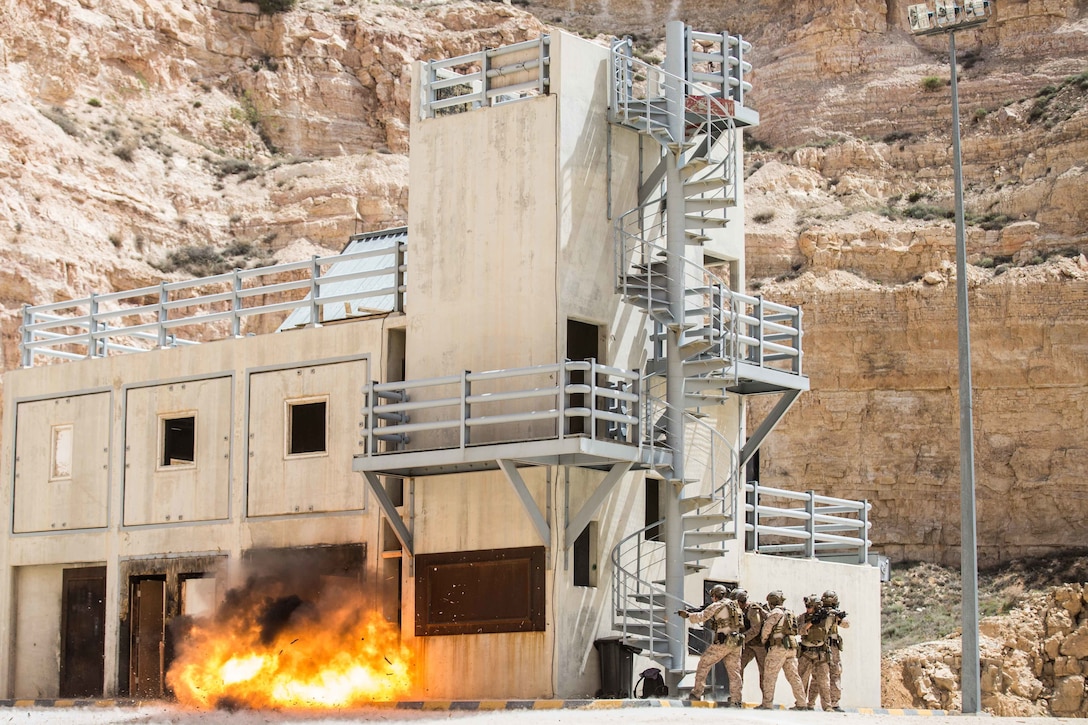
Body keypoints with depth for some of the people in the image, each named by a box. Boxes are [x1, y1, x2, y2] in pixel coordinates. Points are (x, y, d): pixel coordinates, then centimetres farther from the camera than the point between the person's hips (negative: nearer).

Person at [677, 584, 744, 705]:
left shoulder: (716, 606, -6)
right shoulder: (734, 605, 17)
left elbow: (701, 617, -9)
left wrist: (687, 615, 5)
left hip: (722, 642, -7)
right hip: (736, 642, 7)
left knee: (703, 665, 5)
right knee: (734, 672, 7)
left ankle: (696, 694, 5)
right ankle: (735, 701, 3)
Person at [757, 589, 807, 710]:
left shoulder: (775, 613, -5)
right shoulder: (790, 614, 17)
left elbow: (766, 629, -5)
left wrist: (763, 641, 13)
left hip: (778, 647, -7)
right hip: (791, 648, 7)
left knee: (769, 675, -3)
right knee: (793, 676, 8)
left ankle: (767, 703, -6)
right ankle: (802, 702, 6)